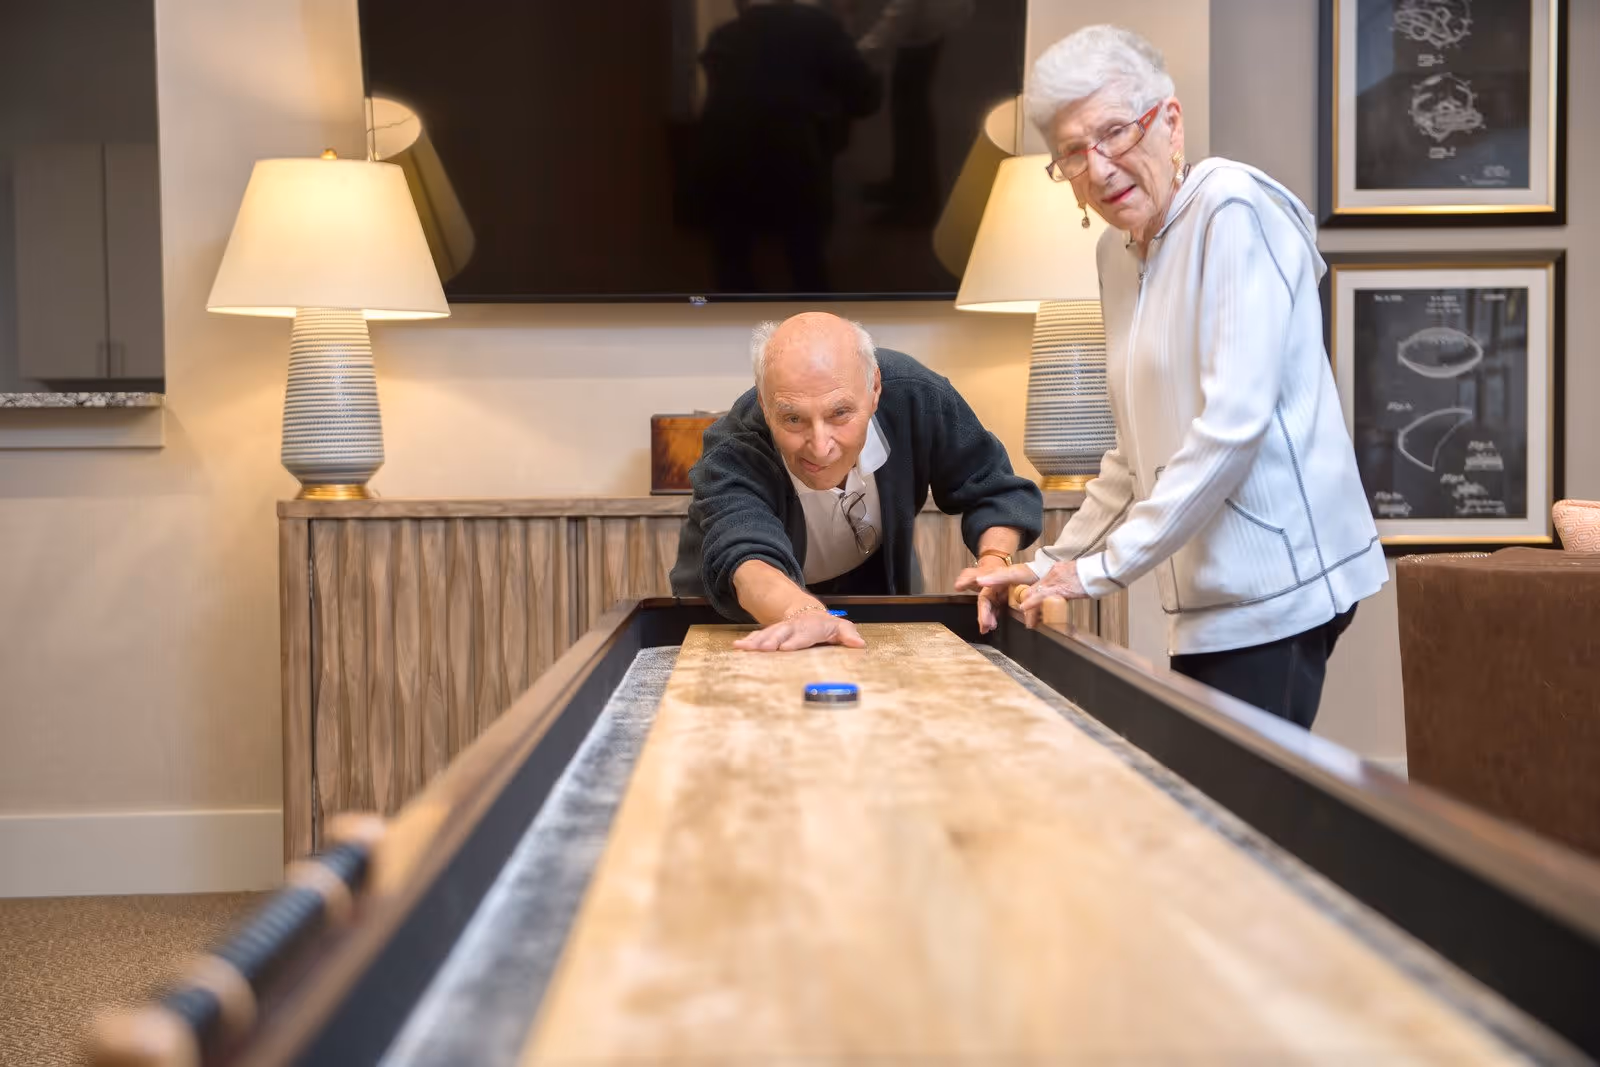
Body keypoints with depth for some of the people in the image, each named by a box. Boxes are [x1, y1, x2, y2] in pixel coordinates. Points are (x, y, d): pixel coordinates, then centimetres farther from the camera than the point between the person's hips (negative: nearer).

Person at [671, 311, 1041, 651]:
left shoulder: (914, 398, -27)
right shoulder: (732, 455, -37)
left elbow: (995, 490, -13)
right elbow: (747, 562, -55)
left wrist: (994, 561, -33)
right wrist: (802, 614, -76)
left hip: (878, 587, 2)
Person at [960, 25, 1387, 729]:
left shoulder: (1232, 208, -12)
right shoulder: (1116, 252, 14)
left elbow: (1233, 422, -20)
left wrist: (1104, 568, -15)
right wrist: (1051, 563, 16)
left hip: (1272, 590, -8)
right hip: (1209, 602, 8)